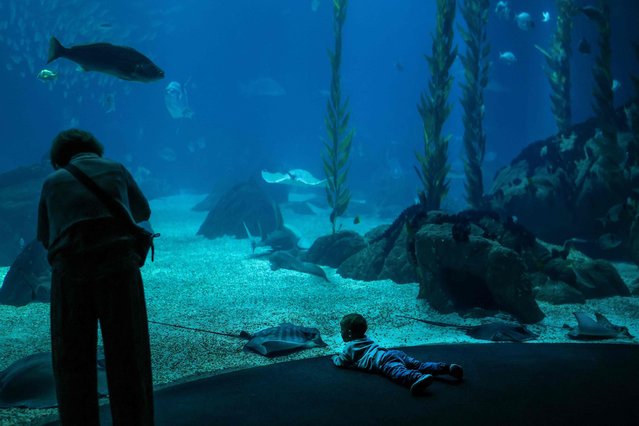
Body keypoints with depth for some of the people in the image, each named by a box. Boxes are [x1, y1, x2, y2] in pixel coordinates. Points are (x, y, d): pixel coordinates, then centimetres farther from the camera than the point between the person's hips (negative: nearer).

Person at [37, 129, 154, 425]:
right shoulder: (115, 169, 16)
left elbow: (45, 237, 21)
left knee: (72, 364, 11)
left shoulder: (52, 181, 16)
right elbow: (143, 212, 29)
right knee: (128, 359, 7)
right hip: (119, 265, 0)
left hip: (69, 272, 1)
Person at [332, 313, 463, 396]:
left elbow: (340, 362, 20)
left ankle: (418, 378, -69)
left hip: (384, 360, -8)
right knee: (419, 365, -2)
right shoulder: (366, 339, 40)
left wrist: (335, 357, 43)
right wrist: (342, 354, 65)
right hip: (395, 353, 8)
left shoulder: (349, 346, 15)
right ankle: (448, 367, -21)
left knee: (400, 372, -36)